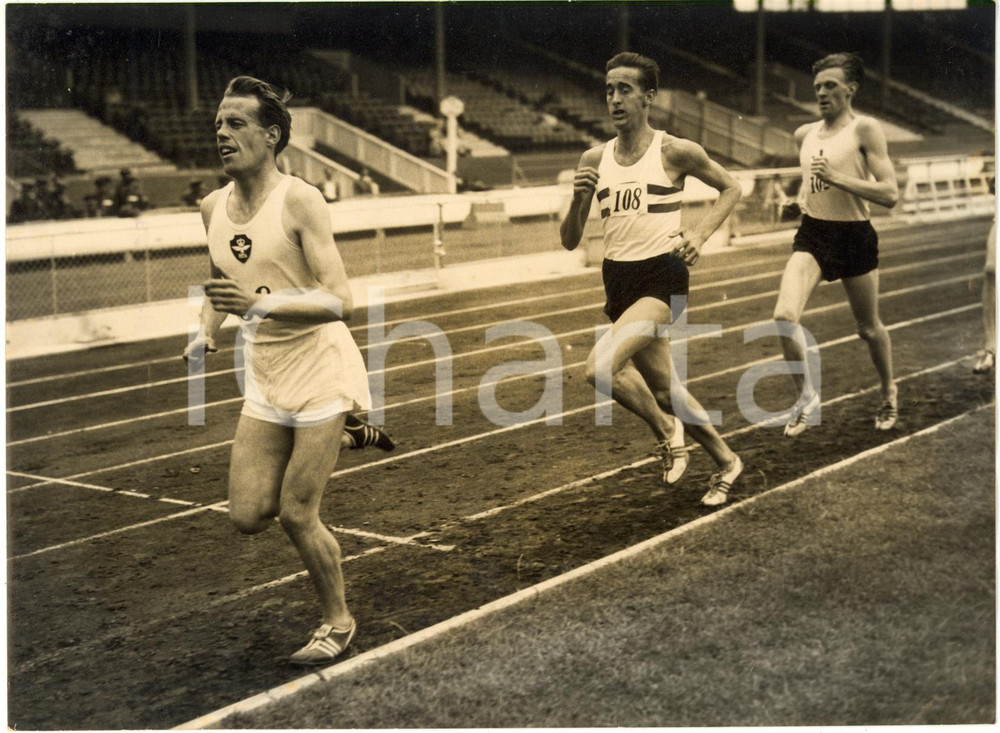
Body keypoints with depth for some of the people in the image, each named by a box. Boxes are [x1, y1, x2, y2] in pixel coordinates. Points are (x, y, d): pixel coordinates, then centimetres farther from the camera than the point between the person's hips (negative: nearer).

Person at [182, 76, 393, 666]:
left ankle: (338, 623, 18)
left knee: (297, 514, -6)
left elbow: (339, 301, -24)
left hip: (320, 370, -6)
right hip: (264, 379, 6)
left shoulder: (300, 202, -17)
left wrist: (263, 304, -36)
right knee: (249, 516, 3)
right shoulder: (213, 208, 4)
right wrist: (207, 333, 3)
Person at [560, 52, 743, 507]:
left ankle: (666, 431, 1)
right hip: (617, 281, 6)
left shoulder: (675, 152, -6)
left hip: (662, 277, -6)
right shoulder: (594, 160, 6)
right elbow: (569, 241, 7)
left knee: (600, 366, -25)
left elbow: (730, 188, 9)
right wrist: (578, 199, -12)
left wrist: (699, 234, -5)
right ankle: (726, 462, 35)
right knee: (663, 389, 14)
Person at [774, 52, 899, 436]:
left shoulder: (865, 129, -10)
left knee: (869, 329, 12)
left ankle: (889, 393, 40)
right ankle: (806, 398, 0)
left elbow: (890, 194, -17)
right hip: (811, 235, 4)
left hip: (854, 237, -4)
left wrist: (837, 178, -24)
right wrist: (806, 194, 8)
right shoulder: (804, 134, 7)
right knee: (785, 316, -18)